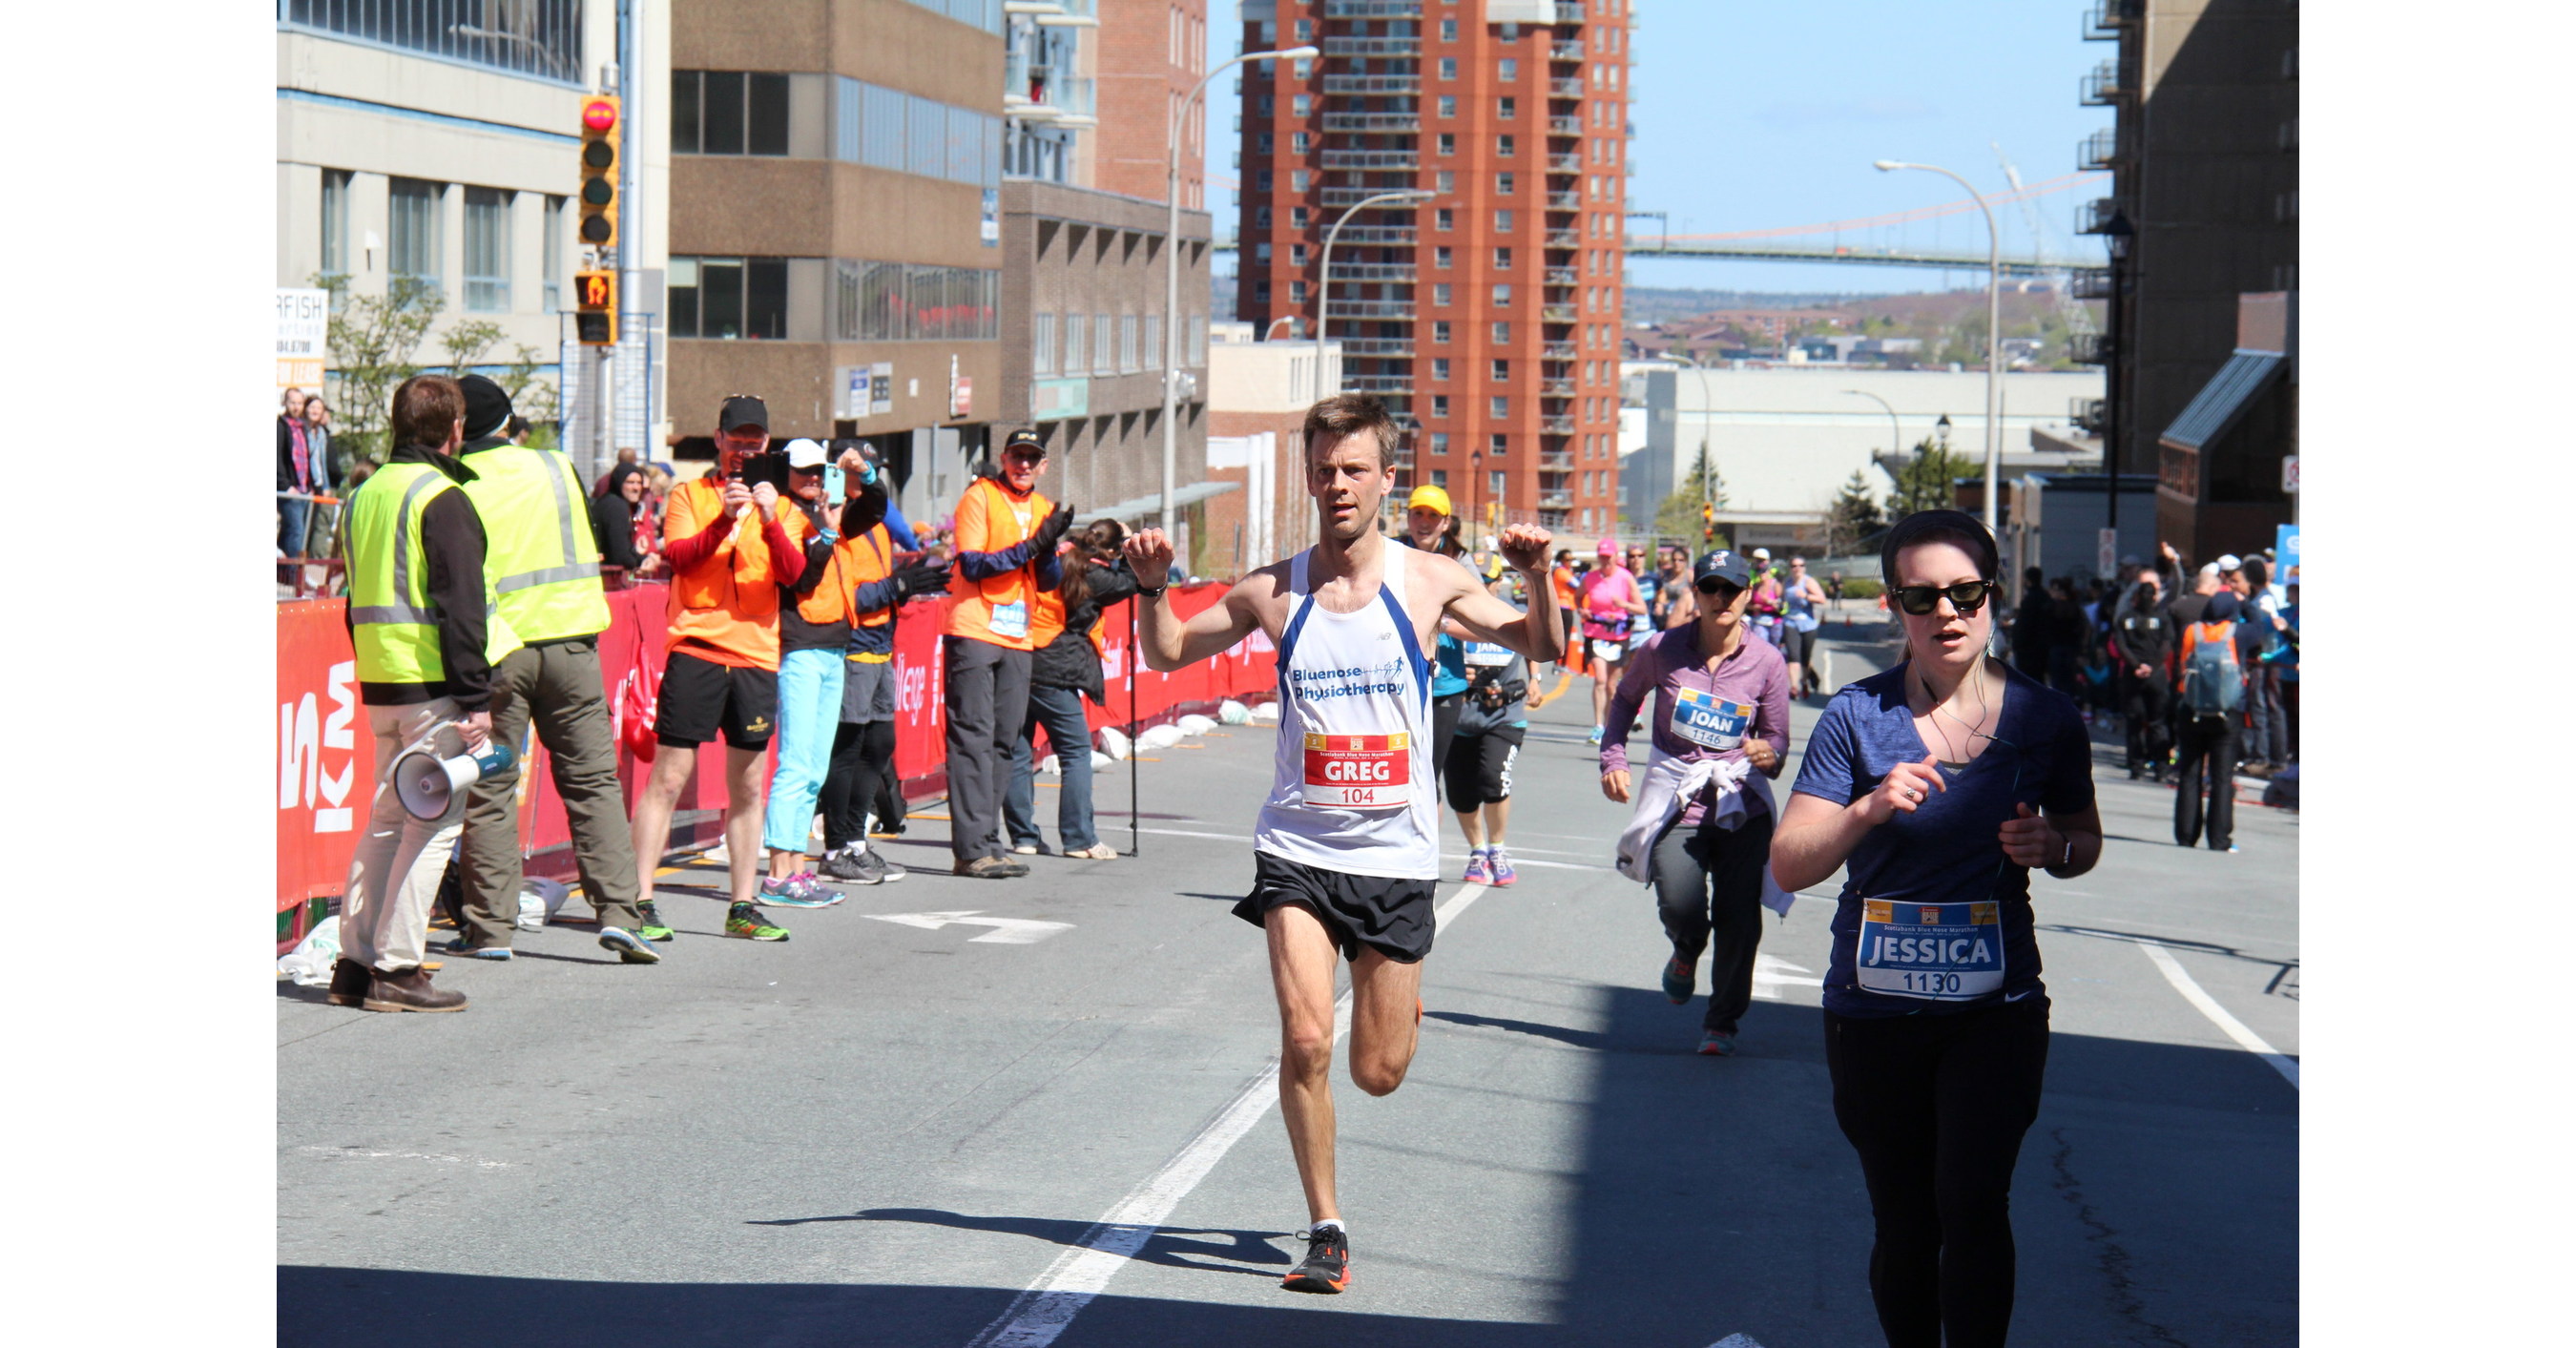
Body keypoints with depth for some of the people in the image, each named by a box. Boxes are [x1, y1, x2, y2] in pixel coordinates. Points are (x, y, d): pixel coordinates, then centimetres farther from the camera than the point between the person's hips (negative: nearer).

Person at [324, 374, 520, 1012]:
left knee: (387, 819, 15)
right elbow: (460, 607, -17)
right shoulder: (442, 499, -12)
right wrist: (476, 698, -17)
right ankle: (396, 969, -6)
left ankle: (355, 962, 15)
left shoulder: (365, 497, 15)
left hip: (380, 686, 8)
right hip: (432, 686, -8)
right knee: (434, 825, -4)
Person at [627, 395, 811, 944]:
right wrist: (723, 519, -22)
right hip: (695, 650, -3)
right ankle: (640, 901, -5)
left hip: (756, 656, 3)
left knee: (748, 787, 6)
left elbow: (792, 573, -2)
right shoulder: (690, 495, 8)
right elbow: (678, 556, -8)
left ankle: (742, 908, 11)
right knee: (668, 778, -6)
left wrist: (771, 521, -19)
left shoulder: (780, 508, 15)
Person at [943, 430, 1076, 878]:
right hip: (973, 633, -7)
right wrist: (1030, 546, -18)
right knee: (973, 738, -8)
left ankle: (989, 845, 11)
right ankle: (972, 850, -11)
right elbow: (972, 564, -12)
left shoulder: (1042, 508, 16)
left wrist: (1049, 547, -8)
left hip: (1017, 639, 7)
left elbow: (1048, 582, 12)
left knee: (1003, 743, 7)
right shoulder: (979, 497, -3)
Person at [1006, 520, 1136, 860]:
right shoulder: (1092, 576, -5)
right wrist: (1130, 545, 17)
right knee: (1076, 752, 2)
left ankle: (1023, 836, 11)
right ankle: (1079, 839, -1)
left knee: (1018, 752, 9)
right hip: (1053, 672, -6)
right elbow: (1130, 582, 8)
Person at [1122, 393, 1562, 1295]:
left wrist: (1539, 579, -14)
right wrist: (1152, 586, -8)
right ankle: (1326, 1231, 1)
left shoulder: (1428, 584, -3)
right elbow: (1167, 655, 11)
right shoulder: (1274, 593, -2)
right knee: (1305, 1042, -14)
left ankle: (1400, 996, 45)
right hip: (1300, 852, 0)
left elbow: (1540, 648, 5)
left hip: (1397, 856, 0)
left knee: (1378, 1074, 7)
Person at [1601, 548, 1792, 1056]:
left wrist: (1769, 754, -17)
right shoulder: (1664, 649, 0)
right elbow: (1626, 699, 19)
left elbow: (1777, 736, 6)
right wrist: (1613, 758, 8)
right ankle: (1685, 955, 19)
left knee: (1738, 917, -5)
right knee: (1679, 903, -20)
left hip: (1742, 803, 1)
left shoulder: (1767, 662, -1)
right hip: (1676, 798, -1)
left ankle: (1721, 1023, 17)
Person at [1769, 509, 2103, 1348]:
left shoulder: (2043, 718, 0)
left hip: (1997, 1005, 0)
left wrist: (2053, 849, -10)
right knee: (1902, 1223, 10)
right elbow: (1789, 866, -8)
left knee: (1973, 1201, -16)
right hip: (1875, 1008, 0)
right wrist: (1869, 810, -27)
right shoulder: (1857, 717, -5)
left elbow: (2085, 839, 14)